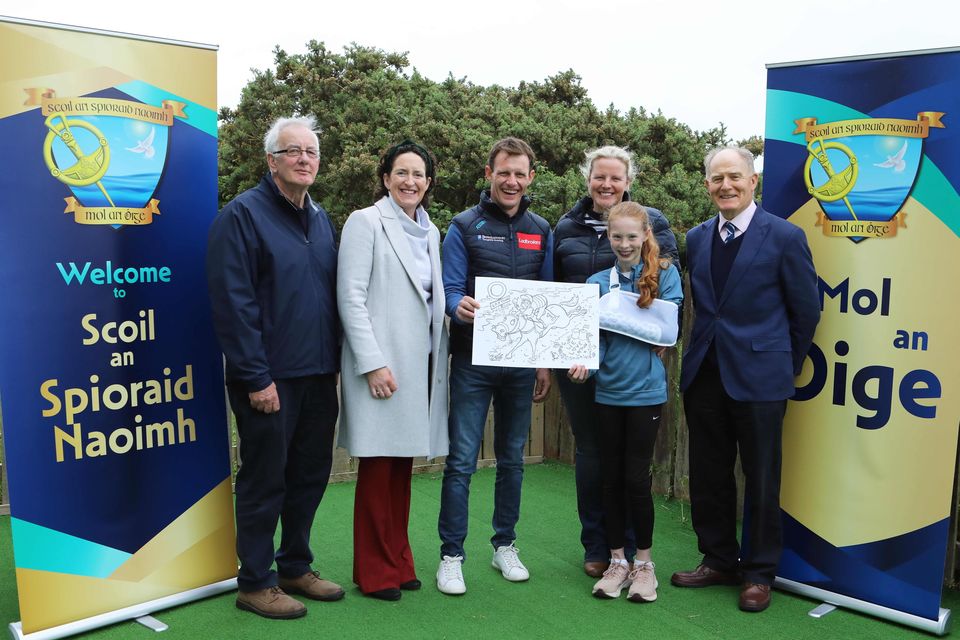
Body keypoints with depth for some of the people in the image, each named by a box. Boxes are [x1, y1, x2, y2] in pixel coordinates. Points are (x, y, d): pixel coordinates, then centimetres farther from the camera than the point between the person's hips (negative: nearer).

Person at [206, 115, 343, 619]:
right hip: (270, 378, -7)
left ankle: (295, 567, 31)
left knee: (310, 475, 15)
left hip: (318, 375, 7)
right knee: (264, 480, 4)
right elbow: (232, 302, -16)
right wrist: (257, 377, -17)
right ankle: (255, 583, 20)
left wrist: (333, 360, 11)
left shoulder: (320, 219, 14)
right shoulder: (243, 214, -9)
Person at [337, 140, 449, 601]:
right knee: (378, 467, 0)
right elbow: (351, 297, -11)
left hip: (420, 364, 6)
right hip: (380, 365, -6)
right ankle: (375, 572, 13)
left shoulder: (430, 231, 15)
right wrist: (373, 363, -17)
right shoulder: (365, 222, -4)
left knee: (403, 467, 11)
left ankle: (399, 562, 22)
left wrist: (438, 359, 11)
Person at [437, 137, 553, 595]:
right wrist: (460, 307, -30)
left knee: (512, 458, 13)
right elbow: (449, 290, -5)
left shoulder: (541, 232, 9)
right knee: (461, 460, -2)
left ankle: (505, 544, 27)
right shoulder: (465, 227, -1)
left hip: (522, 364, 4)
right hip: (473, 362, -3)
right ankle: (451, 554, 9)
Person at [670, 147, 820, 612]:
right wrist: (708, 345, 10)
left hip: (758, 377, -5)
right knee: (708, 476, 12)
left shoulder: (785, 237, -7)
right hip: (703, 375, 5)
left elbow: (806, 311, 0)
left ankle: (759, 573, 23)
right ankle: (719, 561, 29)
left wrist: (785, 365, 5)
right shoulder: (697, 238, 8)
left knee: (761, 481, 7)